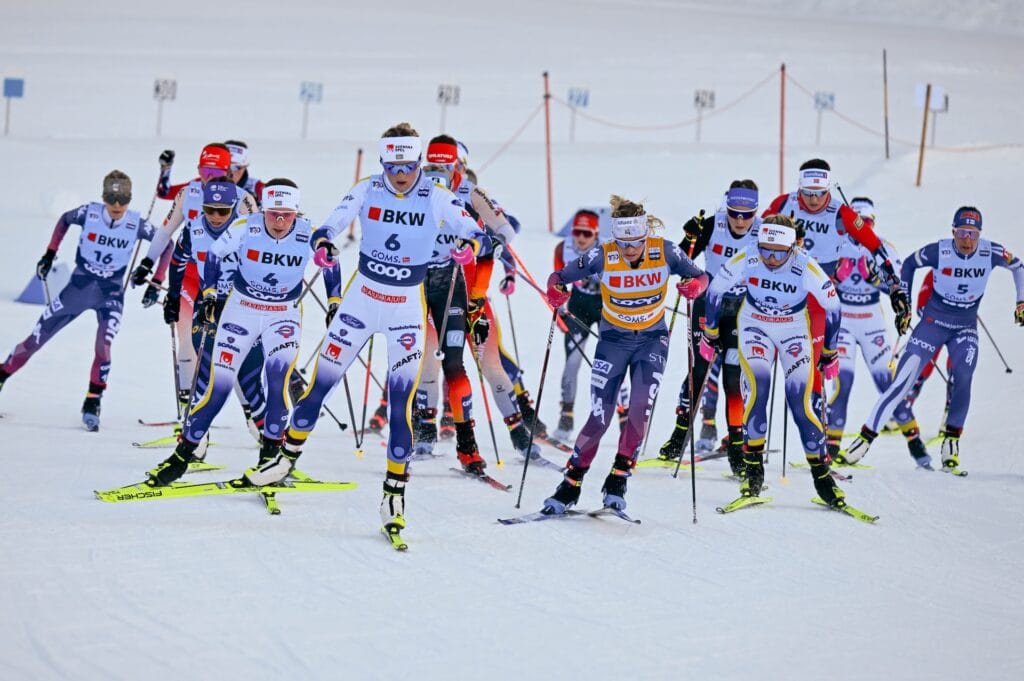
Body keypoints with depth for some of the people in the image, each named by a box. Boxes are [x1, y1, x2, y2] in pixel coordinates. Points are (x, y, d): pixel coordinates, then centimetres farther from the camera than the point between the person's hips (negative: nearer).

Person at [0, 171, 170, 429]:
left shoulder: (136, 224, -12)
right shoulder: (89, 213, -11)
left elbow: (166, 245, 2)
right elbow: (64, 220, 11)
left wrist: (155, 284, -2)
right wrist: (50, 254, 7)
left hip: (111, 293, -1)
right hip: (80, 285, 1)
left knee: (103, 347, -23)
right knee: (36, 339, 4)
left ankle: (93, 403, -9)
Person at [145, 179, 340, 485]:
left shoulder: (310, 235, -17)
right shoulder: (245, 227, -20)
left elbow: (330, 263, 4)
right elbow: (215, 253, -2)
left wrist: (336, 304, 4)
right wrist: (209, 293, -4)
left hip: (284, 315, 0)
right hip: (241, 309, 0)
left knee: (278, 376, -24)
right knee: (219, 385, -6)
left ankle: (271, 454, -12)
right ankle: (183, 453, 7)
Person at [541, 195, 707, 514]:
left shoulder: (664, 251, -16)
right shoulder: (603, 256, -19)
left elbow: (700, 276, -7)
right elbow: (561, 275, -11)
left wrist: (695, 285, -30)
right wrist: (556, 290, -34)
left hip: (652, 340, 1)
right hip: (613, 340, -1)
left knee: (640, 409, -16)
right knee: (599, 417, -6)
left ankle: (619, 478, -3)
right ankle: (571, 484, 8)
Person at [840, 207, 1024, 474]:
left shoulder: (991, 252, -13)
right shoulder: (939, 251, -18)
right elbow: (909, 264, 2)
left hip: (966, 329, 1)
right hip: (933, 322, -1)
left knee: (961, 380, -22)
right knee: (902, 381, -11)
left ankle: (951, 443, -7)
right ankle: (866, 437, -7)